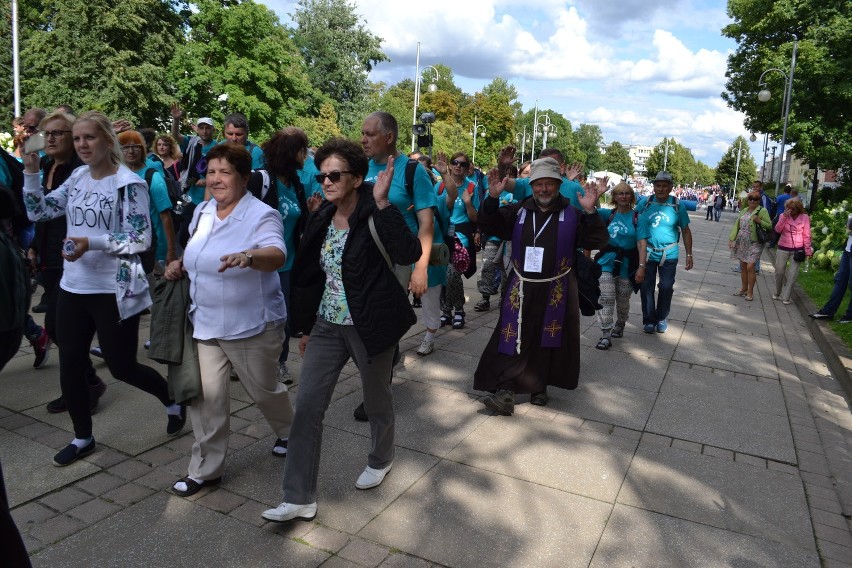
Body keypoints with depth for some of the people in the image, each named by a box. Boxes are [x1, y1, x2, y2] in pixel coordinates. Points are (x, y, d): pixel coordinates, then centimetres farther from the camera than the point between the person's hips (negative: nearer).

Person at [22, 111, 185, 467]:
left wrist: (91, 242, -26)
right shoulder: (77, 178, 7)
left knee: (121, 367, 4)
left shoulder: (128, 183, -12)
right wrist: (31, 172, -2)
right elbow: (37, 212, 10)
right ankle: (82, 438, 29)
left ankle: (172, 401, 31)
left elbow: (141, 240, -17)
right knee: (70, 366, 11)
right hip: (73, 288, 6)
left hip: (114, 290, -6)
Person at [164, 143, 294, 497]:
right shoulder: (202, 211, 6)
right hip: (205, 323, 6)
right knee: (205, 395, 2)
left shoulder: (261, 215, -16)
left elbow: (277, 255, -35)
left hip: (251, 326, -5)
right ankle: (205, 468, 19)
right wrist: (181, 265, 2)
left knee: (263, 390, 13)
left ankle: (289, 432, 45)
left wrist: (248, 257, -55)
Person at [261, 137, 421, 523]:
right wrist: (306, 328, 16)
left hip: (370, 328, -5)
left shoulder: (373, 216, -14)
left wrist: (382, 203, -34)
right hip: (326, 326, 6)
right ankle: (299, 498, 12)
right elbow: (310, 276, 12)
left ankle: (380, 459, 45)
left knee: (376, 401, 15)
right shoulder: (322, 220, 4)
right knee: (307, 405, 1)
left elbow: (409, 254, -33)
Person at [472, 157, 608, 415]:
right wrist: (493, 198, -13)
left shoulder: (572, 213, -1)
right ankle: (506, 392, -3)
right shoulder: (519, 210, 5)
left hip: (557, 291, -1)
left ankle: (539, 387, 28)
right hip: (521, 289, 1)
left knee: (548, 342, 11)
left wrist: (590, 212, -22)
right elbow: (489, 226, 3)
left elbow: (598, 242, -7)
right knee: (514, 340, -4)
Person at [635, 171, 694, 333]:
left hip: (669, 254, 0)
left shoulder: (678, 205, -7)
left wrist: (689, 255, 1)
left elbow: (686, 231, 1)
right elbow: (640, 234, 2)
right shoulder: (645, 203, -6)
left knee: (666, 287, 7)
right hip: (648, 253, 1)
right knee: (646, 287, 4)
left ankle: (662, 318, 25)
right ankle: (649, 320, 18)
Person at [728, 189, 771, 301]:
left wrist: (759, 221, -24)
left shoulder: (762, 211, -5)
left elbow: (770, 225, -8)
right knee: (743, 266, 11)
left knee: (750, 267, -10)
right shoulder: (744, 210, 13)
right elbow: (737, 225, 13)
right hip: (741, 242, 6)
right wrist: (732, 239, 5)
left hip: (754, 243, -6)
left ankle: (750, 292, 1)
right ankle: (744, 289, 24)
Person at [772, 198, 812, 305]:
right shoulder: (783, 215, 0)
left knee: (793, 275, -1)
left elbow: (806, 235, -2)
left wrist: (808, 251, -2)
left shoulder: (804, 218, -5)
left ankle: (786, 297, 7)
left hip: (797, 250, -2)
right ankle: (777, 293, 27)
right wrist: (784, 217, -20)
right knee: (779, 272, 9)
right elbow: (777, 230, -11)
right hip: (783, 248, 2)